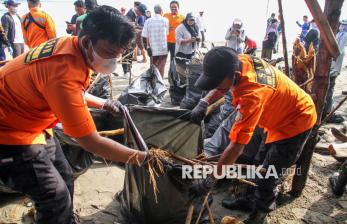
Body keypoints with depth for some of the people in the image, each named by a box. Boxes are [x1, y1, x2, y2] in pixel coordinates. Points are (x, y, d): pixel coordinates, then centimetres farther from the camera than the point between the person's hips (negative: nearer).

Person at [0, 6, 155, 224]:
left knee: (65, 180, 14)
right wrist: (145, 157, -24)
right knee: (56, 197, -7)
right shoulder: (65, 71, -36)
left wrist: (102, 103, 1)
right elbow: (91, 142, -31)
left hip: (32, 124, 9)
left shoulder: (70, 44, -8)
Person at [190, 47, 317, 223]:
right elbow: (221, 85, 3)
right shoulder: (240, 61, -20)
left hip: (296, 121, -8)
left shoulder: (252, 94, -42)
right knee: (260, 164, 17)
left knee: (267, 176, 0)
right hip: (282, 114, 8)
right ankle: (254, 201, 36)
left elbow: (236, 146, -40)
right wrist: (204, 102, -13)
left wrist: (210, 180, -31)